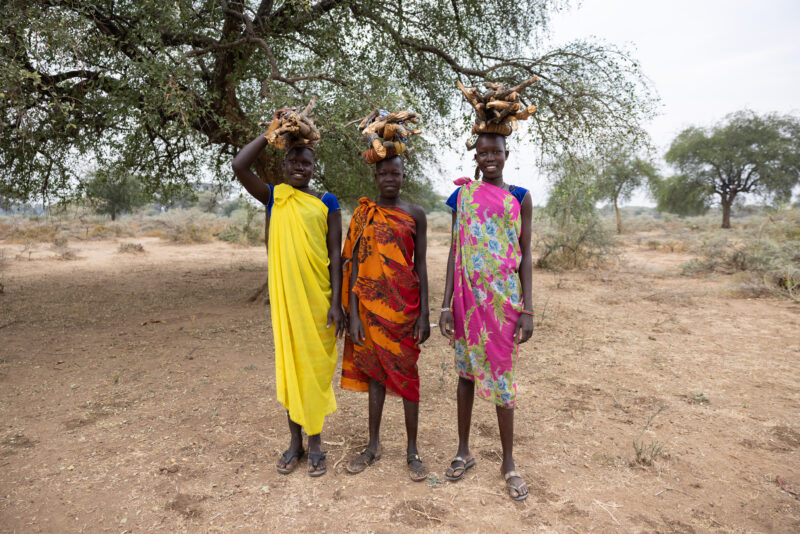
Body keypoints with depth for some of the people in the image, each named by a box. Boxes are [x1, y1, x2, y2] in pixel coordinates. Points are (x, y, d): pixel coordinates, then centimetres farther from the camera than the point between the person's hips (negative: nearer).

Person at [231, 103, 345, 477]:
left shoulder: (326, 203, 2)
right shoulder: (274, 197, 7)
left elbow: (335, 254, -2)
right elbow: (239, 166, -7)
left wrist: (337, 302, -9)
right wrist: (271, 134, -4)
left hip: (318, 297, -2)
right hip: (285, 295, 2)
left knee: (315, 365, 5)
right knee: (288, 363, 10)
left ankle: (315, 442, 21)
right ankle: (294, 441, 25)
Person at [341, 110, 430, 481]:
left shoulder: (415, 214, 2)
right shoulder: (363, 214, 4)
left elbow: (420, 266, 1)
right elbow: (353, 265, 2)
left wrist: (424, 314, -5)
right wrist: (352, 315, -5)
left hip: (405, 304, -1)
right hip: (370, 304, 2)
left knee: (406, 373, 4)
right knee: (375, 371, 11)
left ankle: (412, 450, 19)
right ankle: (373, 446, 26)